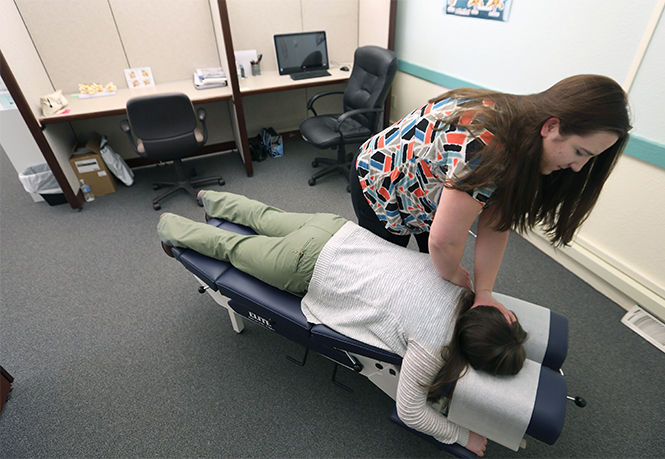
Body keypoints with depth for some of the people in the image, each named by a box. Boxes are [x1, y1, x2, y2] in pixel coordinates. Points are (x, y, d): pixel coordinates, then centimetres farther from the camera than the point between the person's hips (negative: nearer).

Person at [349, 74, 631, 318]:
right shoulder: (485, 147, -42)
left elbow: (495, 225, -16)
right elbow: (444, 241, -36)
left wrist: (483, 291, -22)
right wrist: (455, 278, -15)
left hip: (428, 191, 7)